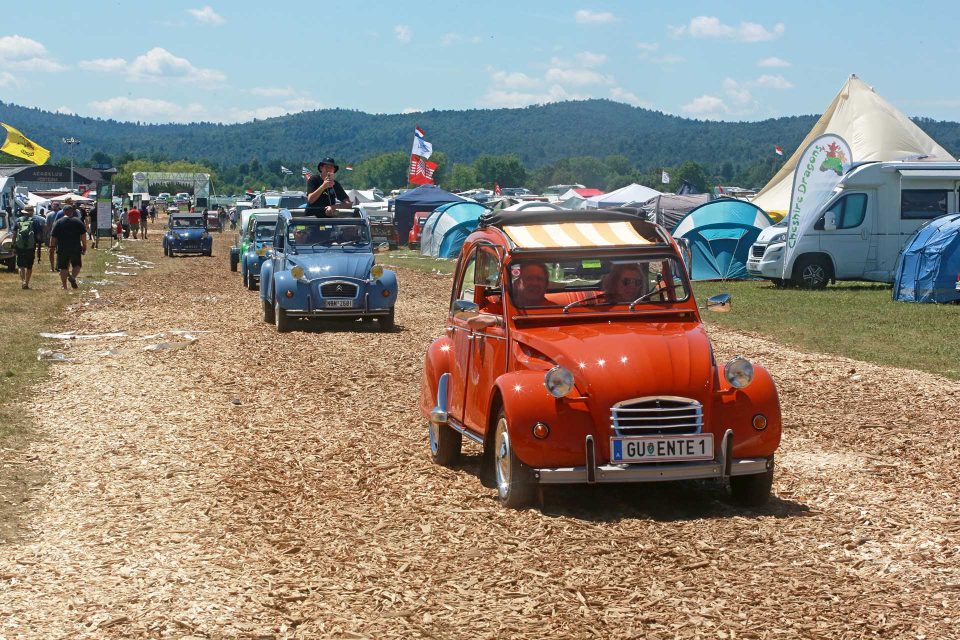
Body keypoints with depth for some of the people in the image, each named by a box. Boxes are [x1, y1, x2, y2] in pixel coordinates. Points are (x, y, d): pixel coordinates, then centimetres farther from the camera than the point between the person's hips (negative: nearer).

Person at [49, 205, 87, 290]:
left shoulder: (58, 223, 1)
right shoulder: (78, 222, 1)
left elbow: (53, 237, 3)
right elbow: (83, 235, -1)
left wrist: (52, 246, 16)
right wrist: (84, 247, 7)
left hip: (62, 249, 0)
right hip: (76, 249, 0)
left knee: (63, 268, 6)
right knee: (77, 265, 12)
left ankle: (64, 286, 4)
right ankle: (73, 276, -16)